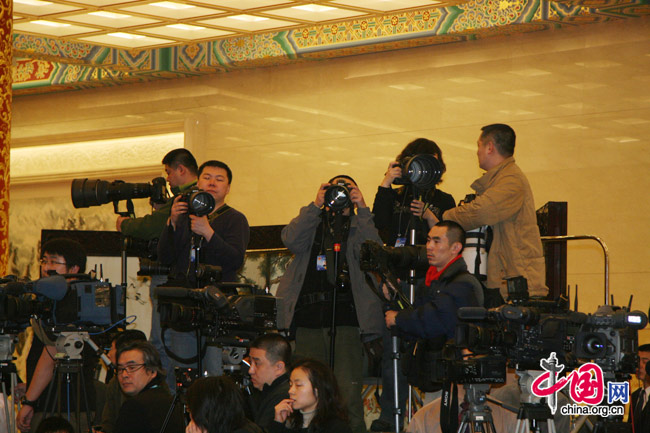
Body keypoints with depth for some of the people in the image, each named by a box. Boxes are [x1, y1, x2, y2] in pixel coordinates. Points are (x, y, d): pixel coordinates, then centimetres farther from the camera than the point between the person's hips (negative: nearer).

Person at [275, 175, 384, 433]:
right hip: (309, 318, 2)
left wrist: (362, 208, -5)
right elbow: (291, 240, -1)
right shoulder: (313, 220, 20)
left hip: (346, 318, -2)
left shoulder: (359, 225, 17)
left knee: (348, 392, -11)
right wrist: (316, 205, -4)